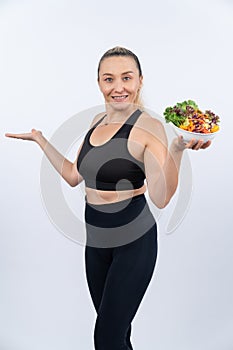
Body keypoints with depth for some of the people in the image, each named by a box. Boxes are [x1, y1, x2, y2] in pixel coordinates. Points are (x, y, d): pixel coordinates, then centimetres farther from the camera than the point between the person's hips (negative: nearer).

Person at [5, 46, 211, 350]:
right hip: (96, 238, 6)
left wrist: (177, 148, -38)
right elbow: (74, 176, 13)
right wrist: (40, 139, 13)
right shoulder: (98, 121, 5)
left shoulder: (149, 126, -15)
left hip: (134, 241, -6)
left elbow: (161, 198, -25)